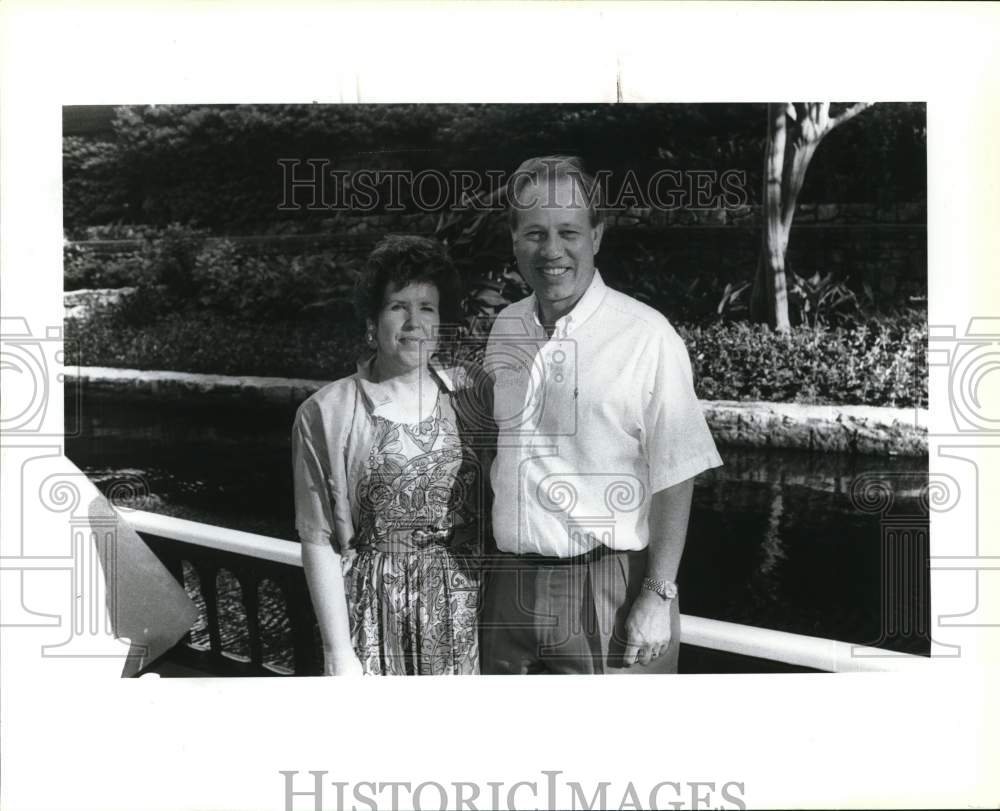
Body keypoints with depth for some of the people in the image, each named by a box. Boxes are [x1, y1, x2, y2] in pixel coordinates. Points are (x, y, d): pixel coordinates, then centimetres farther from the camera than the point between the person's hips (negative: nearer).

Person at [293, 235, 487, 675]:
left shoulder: (469, 395, 0)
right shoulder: (325, 413, -7)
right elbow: (320, 540, -6)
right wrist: (340, 653, -8)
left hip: (466, 606, 2)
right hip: (375, 611, -2)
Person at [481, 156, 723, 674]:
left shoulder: (645, 336, -12)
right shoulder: (502, 330, 5)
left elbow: (674, 479, -11)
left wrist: (658, 596, -13)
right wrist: (480, 571, 11)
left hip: (610, 587, -5)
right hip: (508, 585, 5)